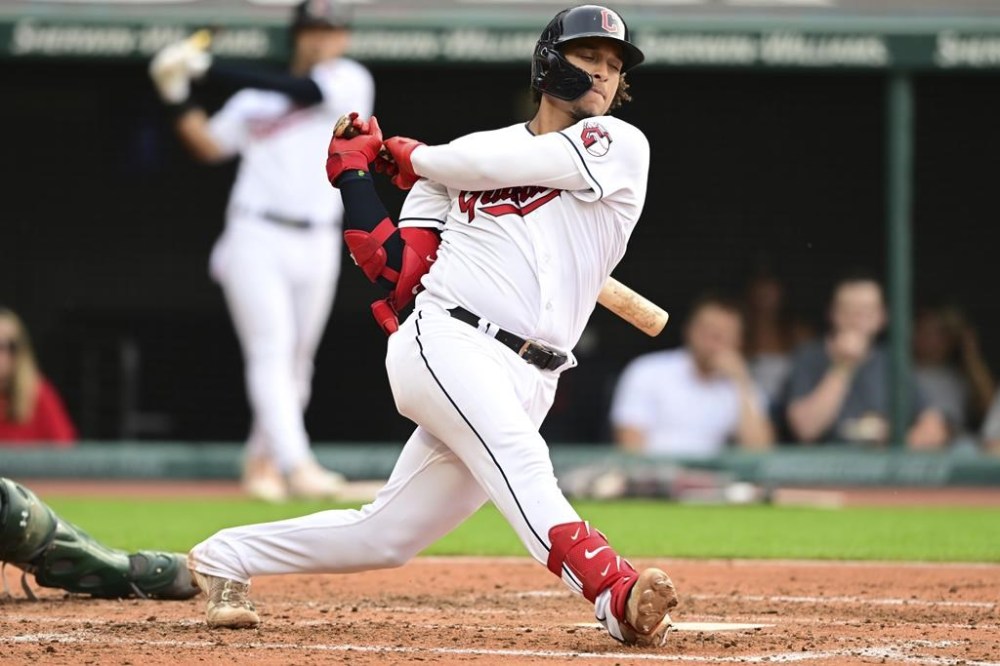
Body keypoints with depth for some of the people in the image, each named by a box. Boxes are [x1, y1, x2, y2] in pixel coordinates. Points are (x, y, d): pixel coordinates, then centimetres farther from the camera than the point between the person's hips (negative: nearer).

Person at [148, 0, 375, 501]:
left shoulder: (352, 82, 3)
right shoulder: (255, 99, 11)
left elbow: (299, 92, -12)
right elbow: (209, 145, 12)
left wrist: (211, 70, -15)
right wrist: (177, 97, -5)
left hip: (317, 247, 1)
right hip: (256, 238, -1)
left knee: (296, 363, 7)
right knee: (271, 351, -14)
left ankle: (261, 462, 23)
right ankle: (296, 466, -25)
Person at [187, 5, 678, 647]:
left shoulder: (621, 147, 6)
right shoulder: (458, 161, 12)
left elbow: (497, 163, -4)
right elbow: (396, 271, 11)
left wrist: (408, 155, 13)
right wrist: (355, 171, 9)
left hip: (526, 384, 2)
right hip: (447, 344, -2)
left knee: (382, 539, 6)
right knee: (518, 457, -32)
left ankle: (227, 558, 26)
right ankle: (617, 595, -51)